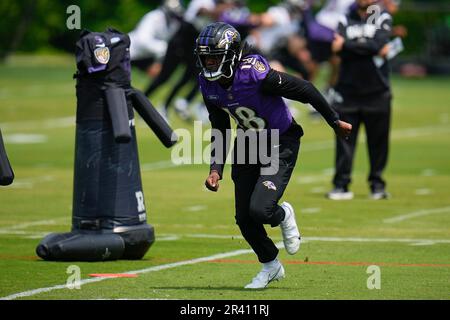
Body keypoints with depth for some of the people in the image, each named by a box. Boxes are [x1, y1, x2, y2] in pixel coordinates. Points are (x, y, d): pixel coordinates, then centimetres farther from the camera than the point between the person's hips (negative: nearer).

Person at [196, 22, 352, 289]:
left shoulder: (255, 74, -30)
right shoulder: (209, 85, -8)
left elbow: (305, 90, -19)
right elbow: (220, 129, 7)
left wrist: (335, 121, -9)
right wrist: (216, 169, -2)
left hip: (281, 144, -6)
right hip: (248, 144, 6)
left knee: (260, 210, -21)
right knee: (244, 218, 5)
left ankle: (284, 215, 17)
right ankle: (270, 266, 30)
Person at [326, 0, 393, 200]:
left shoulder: (383, 19, 4)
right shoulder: (346, 20, 9)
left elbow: (378, 44, -14)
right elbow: (339, 50, -8)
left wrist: (348, 45, -12)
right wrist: (372, 48, -15)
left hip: (376, 92, -1)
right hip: (348, 92, 1)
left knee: (378, 141, 3)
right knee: (344, 139, -2)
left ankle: (377, 184, 16)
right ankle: (341, 185, 3)